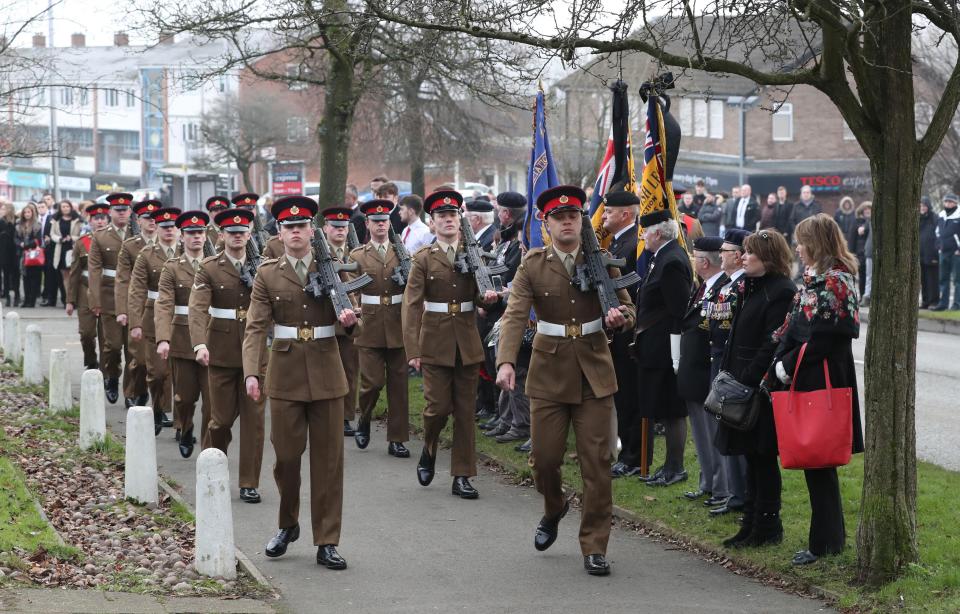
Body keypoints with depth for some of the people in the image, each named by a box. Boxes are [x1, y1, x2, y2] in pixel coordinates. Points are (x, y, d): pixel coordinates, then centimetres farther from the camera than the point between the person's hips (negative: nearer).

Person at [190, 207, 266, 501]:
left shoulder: (262, 266, 5)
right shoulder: (208, 268, -3)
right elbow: (197, 309, -14)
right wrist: (199, 345, -28)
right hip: (221, 353, -2)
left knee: (253, 417, 1)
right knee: (222, 417, 5)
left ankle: (249, 483, 8)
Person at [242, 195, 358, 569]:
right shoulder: (267, 275, 3)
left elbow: (351, 327, 6)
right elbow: (255, 328, -5)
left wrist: (350, 321, -19)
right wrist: (252, 373, -19)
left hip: (326, 375, 1)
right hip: (285, 376, -1)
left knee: (328, 460, 2)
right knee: (286, 456, 3)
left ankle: (327, 542, 7)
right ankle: (287, 525, 27)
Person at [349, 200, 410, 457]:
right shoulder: (357, 256, 4)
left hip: (398, 327, 2)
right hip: (370, 328, -2)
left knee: (398, 383, 3)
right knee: (372, 381, -7)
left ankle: (397, 439, 8)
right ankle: (364, 421, 22)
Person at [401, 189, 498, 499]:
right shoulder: (424, 259, -2)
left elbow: (481, 294, 13)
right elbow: (411, 305, -6)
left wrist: (487, 296, -13)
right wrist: (412, 349, -13)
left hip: (468, 344, 3)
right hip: (435, 343, -3)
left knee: (465, 410, 3)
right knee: (439, 406, -5)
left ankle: (462, 476, 9)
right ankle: (428, 450, 27)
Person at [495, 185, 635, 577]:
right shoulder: (532, 266, -2)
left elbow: (627, 309, 5)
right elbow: (515, 315, -12)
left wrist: (619, 317, -21)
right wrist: (505, 361, -28)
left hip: (594, 374, 0)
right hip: (548, 375, 0)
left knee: (597, 462, -2)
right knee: (544, 458, 4)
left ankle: (594, 547, 7)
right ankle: (554, 509, 38)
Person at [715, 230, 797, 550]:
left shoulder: (781, 292, -15)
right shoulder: (749, 287, 15)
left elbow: (772, 344, -20)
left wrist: (747, 380, -21)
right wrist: (727, 374, 11)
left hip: (761, 387, -9)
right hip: (742, 383, 9)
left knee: (762, 457, -2)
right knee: (752, 456, 14)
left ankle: (767, 527, 6)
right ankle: (752, 523, 20)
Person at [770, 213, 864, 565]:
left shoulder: (833, 281, -15)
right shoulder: (817, 278, 15)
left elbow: (822, 337, -20)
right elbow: (794, 330, 15)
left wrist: (786, 366, -14)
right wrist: (781, 367, 4)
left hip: (821, 383, -9)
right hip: (809, 381, 9)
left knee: (818, 462, -4)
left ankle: (825, 543, 3)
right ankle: (830, 537, 21)